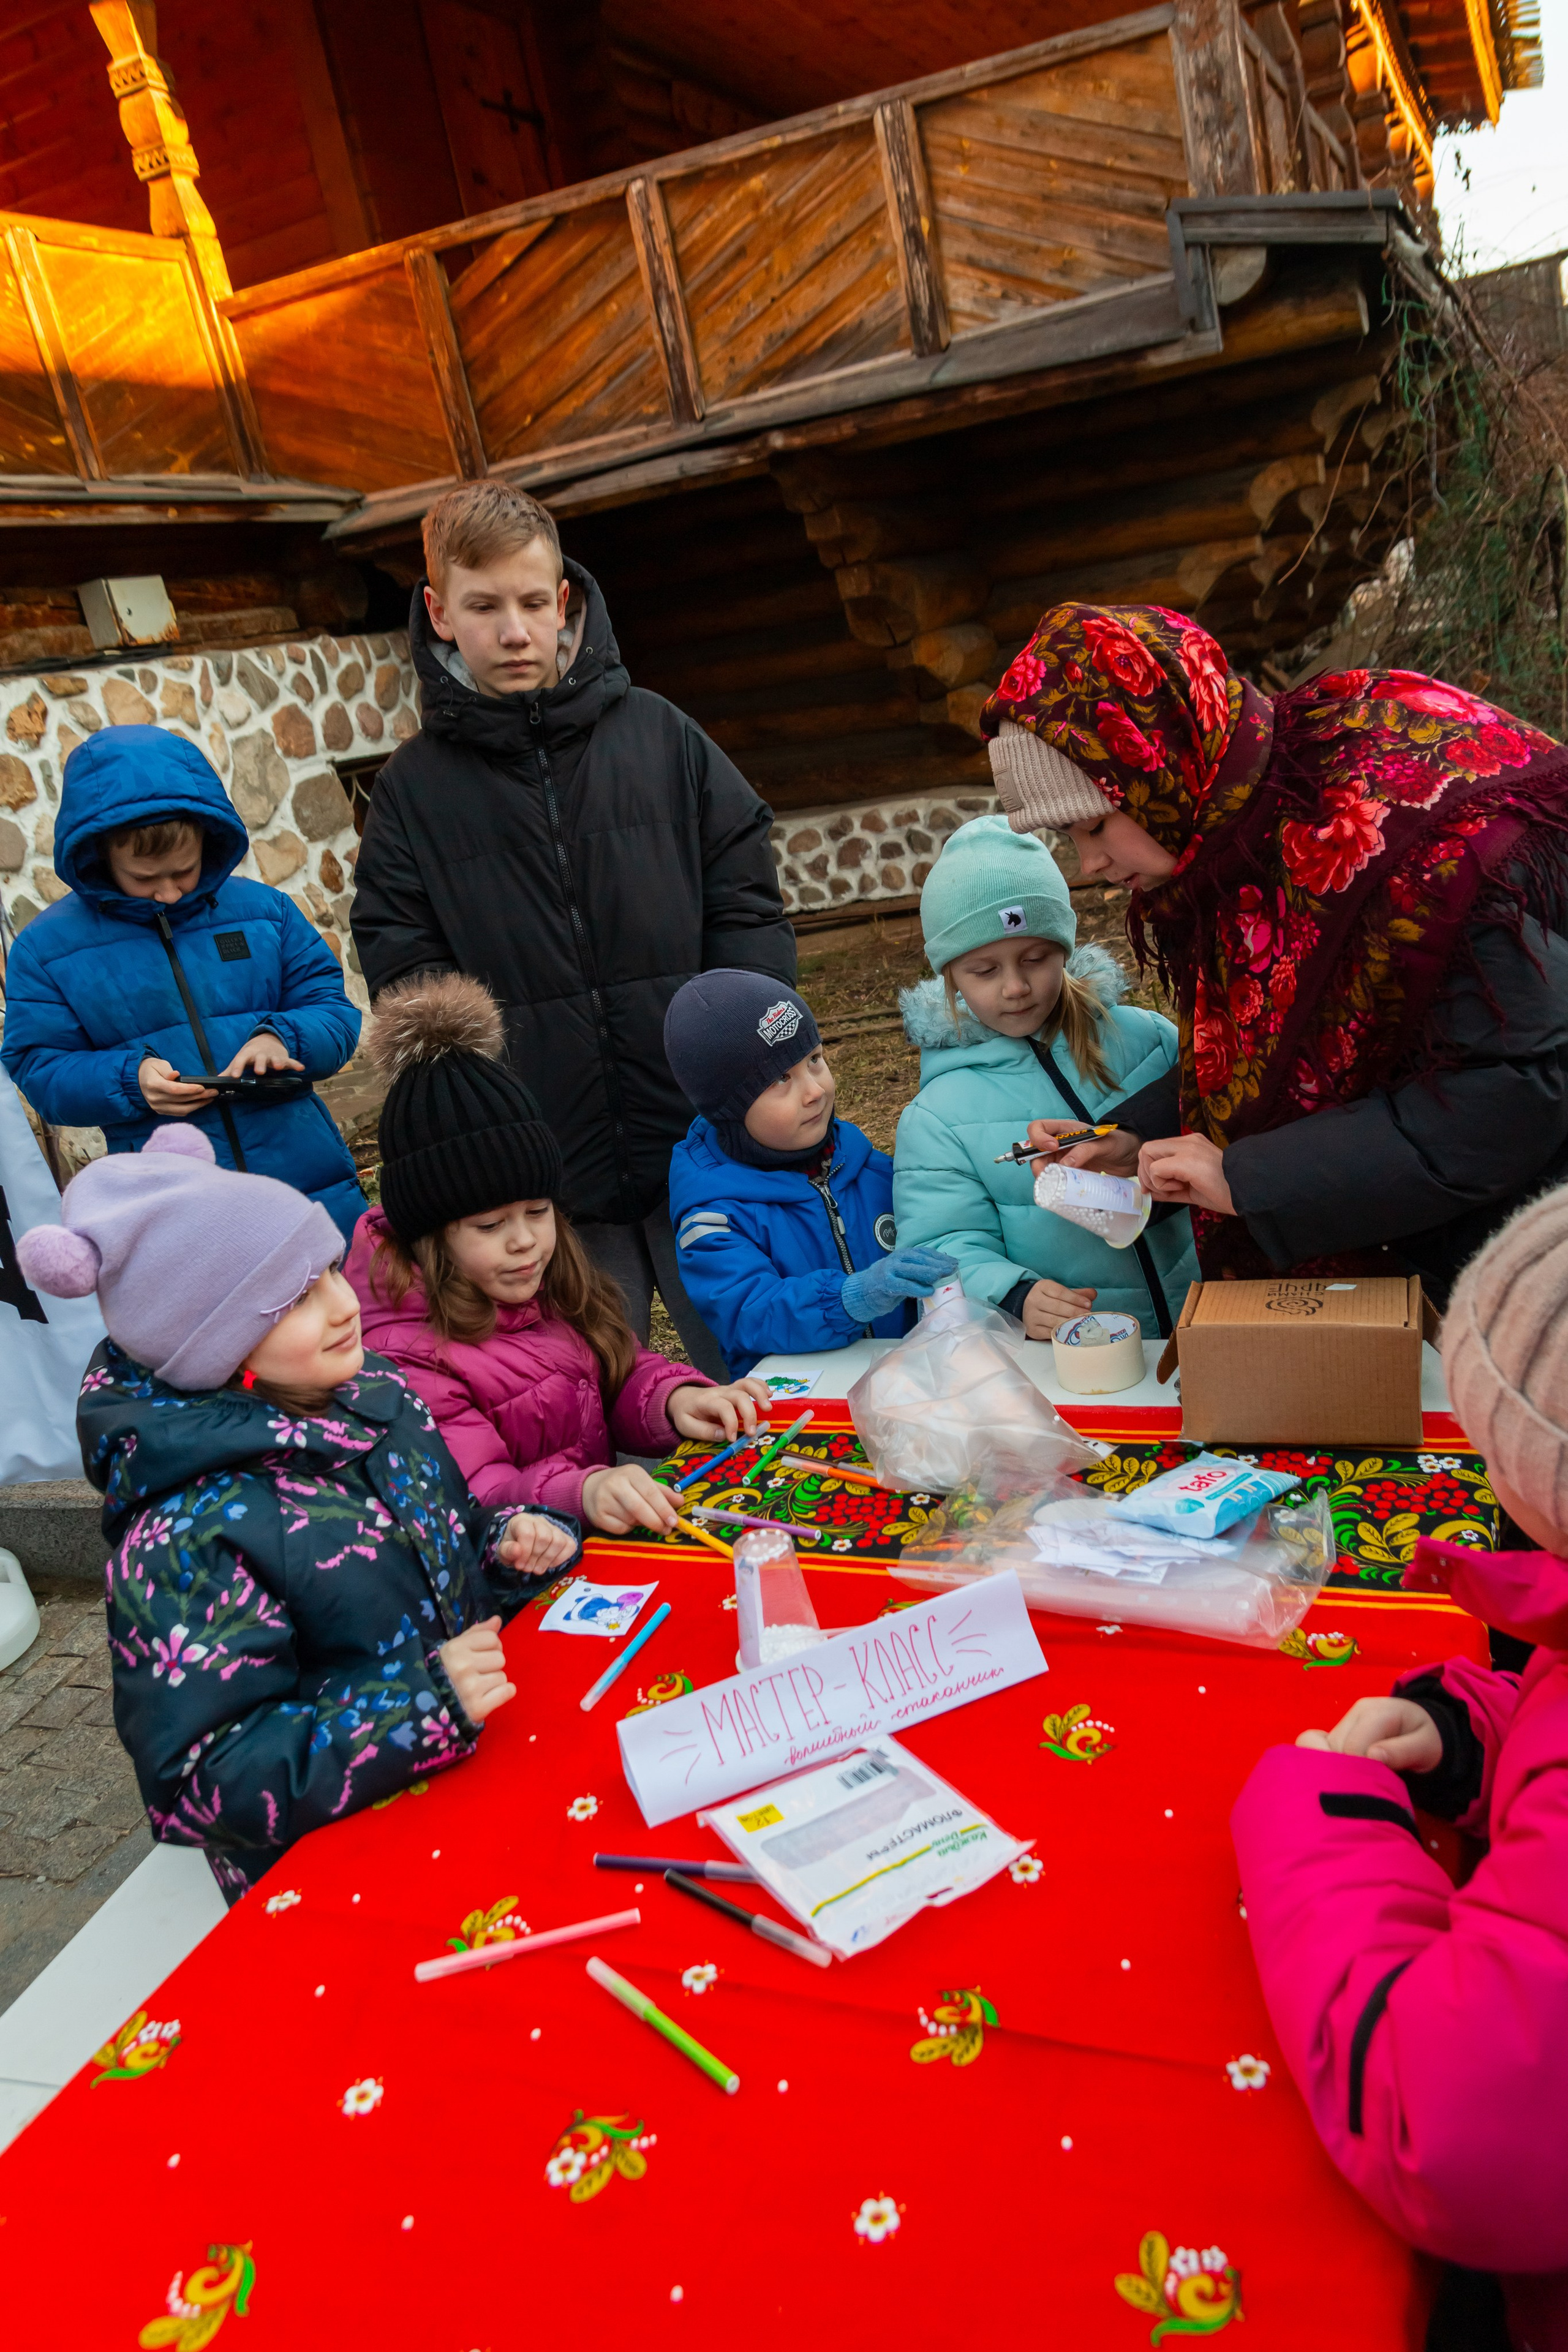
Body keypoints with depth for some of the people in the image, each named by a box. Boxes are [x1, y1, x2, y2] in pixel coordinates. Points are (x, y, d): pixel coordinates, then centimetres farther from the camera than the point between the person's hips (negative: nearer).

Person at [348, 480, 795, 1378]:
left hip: (706, 1149, 1)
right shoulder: (414, 788, 5)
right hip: (549, 1192, 0)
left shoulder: (661, 736, 6)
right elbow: (409, 985, 2)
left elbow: (748, 907, 5)